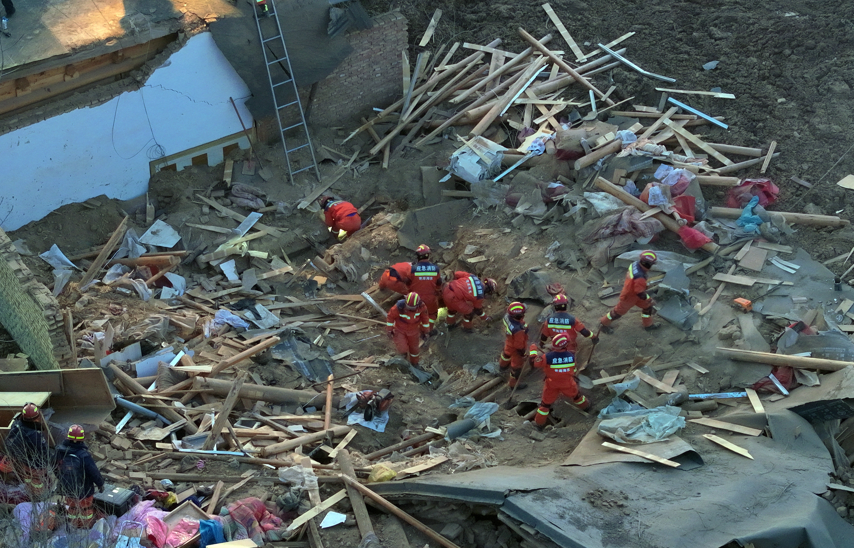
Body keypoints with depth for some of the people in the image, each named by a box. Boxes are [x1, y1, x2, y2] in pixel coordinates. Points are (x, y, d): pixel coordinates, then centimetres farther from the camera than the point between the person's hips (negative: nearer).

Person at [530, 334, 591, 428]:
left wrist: (533, 350, -3)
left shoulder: (548, 357, -29)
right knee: (575, 396, 30)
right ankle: (586, 405, 56)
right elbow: (574, 369, -3)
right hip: (568, 384, 2)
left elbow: (536, 363, -14)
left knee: (546, 403, 14)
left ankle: (539, 422, 26)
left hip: (552, 385, -2)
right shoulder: (571, 355, -21)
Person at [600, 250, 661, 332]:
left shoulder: (636, 263, -19)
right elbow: (640, 293, -35)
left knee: (647, 305, 20)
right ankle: (604, 323, 39)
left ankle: (648, 324, 42)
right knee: (619, 311, 16)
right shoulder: (640, 277, -44)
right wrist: (649, 300, -18)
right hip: (629, 297, -8)